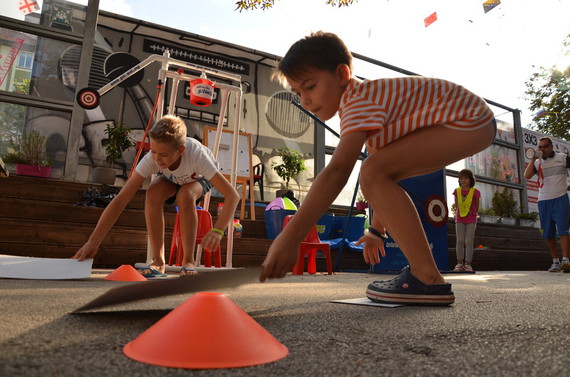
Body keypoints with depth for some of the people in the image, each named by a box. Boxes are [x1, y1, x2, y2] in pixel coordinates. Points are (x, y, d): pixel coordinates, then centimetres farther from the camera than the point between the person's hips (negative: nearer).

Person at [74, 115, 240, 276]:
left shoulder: (196, 155, -42)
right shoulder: (151, 159, -35)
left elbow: (232, 195, -44)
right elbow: (120, 200, -36)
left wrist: (217, 231, -58)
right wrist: (93, 242, -41)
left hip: (199, 178, -2)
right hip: (171, 179, 2)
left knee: (185, 196, -36)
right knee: (153, 192, -32)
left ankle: (189, 261, -19)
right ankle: (158, 261, -20)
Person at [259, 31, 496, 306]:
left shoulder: (360, 100, -20)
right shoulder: (363, 100, 11)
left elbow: (337, 170, -36)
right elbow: (385, 174, 17)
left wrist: (290, 237, -41)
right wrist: (377, 229, 20)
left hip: (470, 120, -10)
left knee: (373, 172, -23)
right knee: (380, 175, 10)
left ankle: (429, 280, -18)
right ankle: (424, 271, 12)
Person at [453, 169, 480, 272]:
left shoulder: (475, 192, -4)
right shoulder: (457, 191, 3)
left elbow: (477, 206, 7)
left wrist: (472, 214, 9)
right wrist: (457, 215, 10)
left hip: (471, 220, -2)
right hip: (459, 220, 2)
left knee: (469, 241, -2)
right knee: (459, 241, -1)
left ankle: (468, 264, 3)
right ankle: (459, 264, 4)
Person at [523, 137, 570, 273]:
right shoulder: (537, 162, 10)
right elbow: (527, 176, -6)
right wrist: (533, 158, -9)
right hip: (543, 201, 3)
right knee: (548, 233, 4)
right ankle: (555, 262, 10)